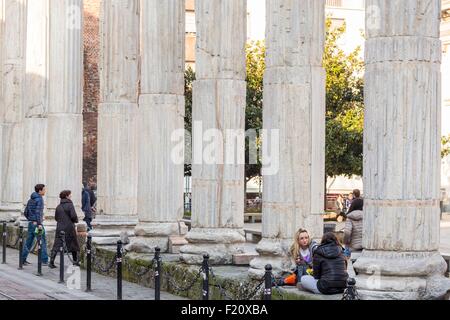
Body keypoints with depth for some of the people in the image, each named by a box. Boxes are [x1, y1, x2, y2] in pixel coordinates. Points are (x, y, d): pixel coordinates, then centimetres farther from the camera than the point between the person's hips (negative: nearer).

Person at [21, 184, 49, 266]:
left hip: (31, 223, 8)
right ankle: (44, 260, -3)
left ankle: (23, 259, 11)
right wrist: (39, 224, -23)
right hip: (37, 223, -8)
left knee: (29, 242, 11)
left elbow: (25, 212, 16)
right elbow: (38, 212, -21)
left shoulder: (31, 200, 14)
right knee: (42, 242, -3)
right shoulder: (39, 199, -11)